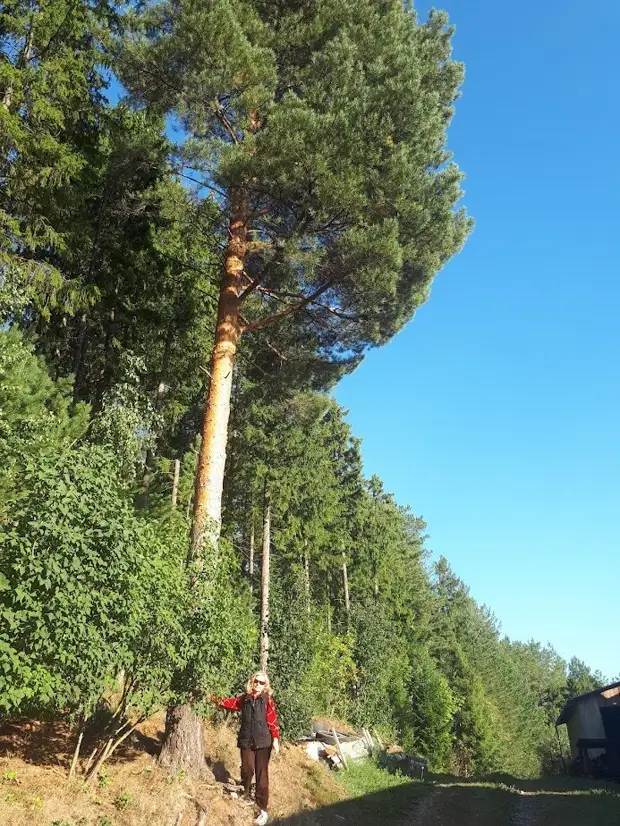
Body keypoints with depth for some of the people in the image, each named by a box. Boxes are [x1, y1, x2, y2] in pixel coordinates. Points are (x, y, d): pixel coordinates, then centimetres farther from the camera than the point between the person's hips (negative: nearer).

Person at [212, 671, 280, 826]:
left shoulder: (268, 700, -5)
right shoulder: (244, 699, 2)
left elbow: (273, 720, -6)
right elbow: (232, 703, 18)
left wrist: (275, 739, -10)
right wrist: (216, 700, 12)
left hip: (263, 742, -2)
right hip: (246, 741, 2)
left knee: (261, 774, 0)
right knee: (246, 770, 5)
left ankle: (263, 810, 6)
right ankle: (244, 797, 32)